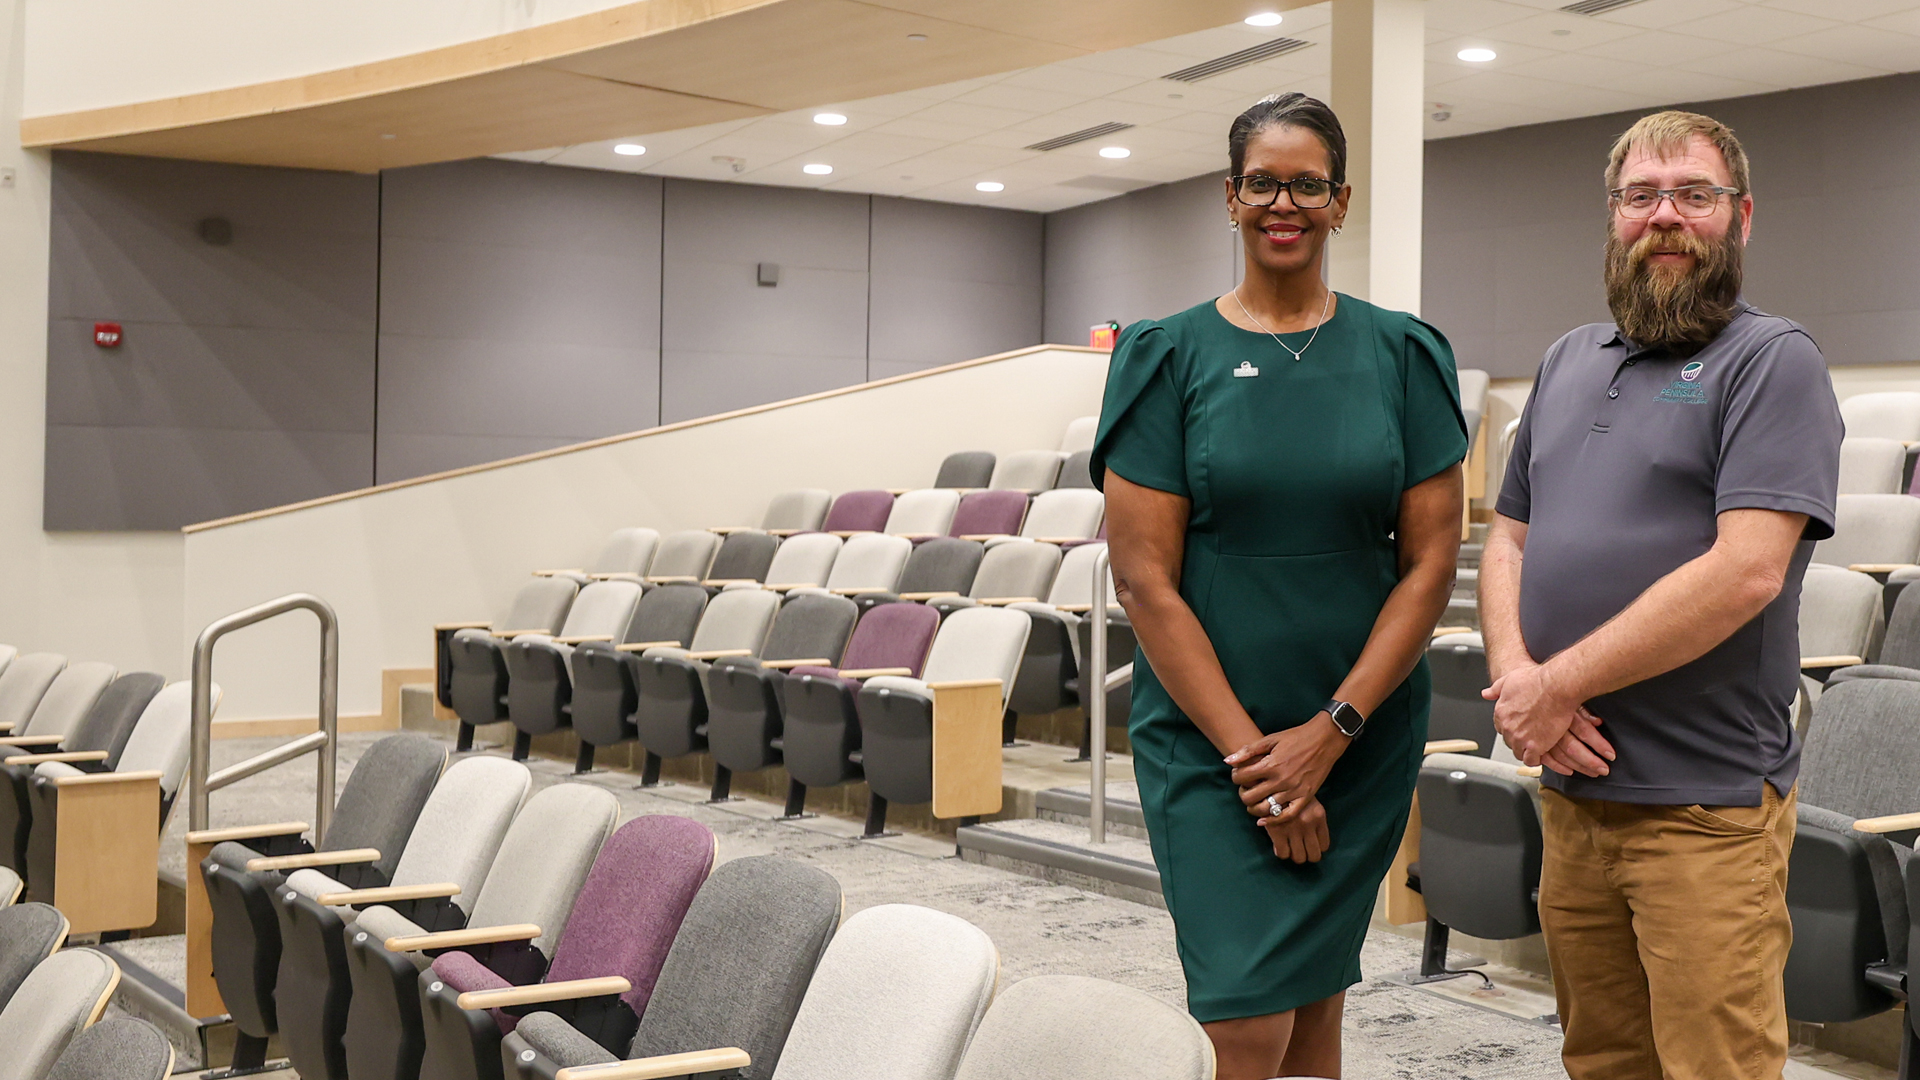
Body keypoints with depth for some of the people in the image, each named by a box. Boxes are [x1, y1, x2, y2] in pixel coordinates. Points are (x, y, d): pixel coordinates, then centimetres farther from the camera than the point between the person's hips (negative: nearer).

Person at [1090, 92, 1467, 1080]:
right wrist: (1249, 755, -11)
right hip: (1206, 737, -2)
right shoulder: (1172, 358, -1)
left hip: (1363, 733, 2)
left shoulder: (1401, 356, 5)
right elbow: (1145, 578, -6)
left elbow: (1431, 562, 1)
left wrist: (1331, 731, -9)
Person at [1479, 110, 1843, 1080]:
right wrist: (1514, 675, -5)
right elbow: (1508, 540, 15)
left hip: (1704, 807, -6)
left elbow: (1745, 573, -18)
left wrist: (1556, 683, -15)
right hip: (1571, 784, 6)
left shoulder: (1770, 361, -7)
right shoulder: (1568, 362, 16)